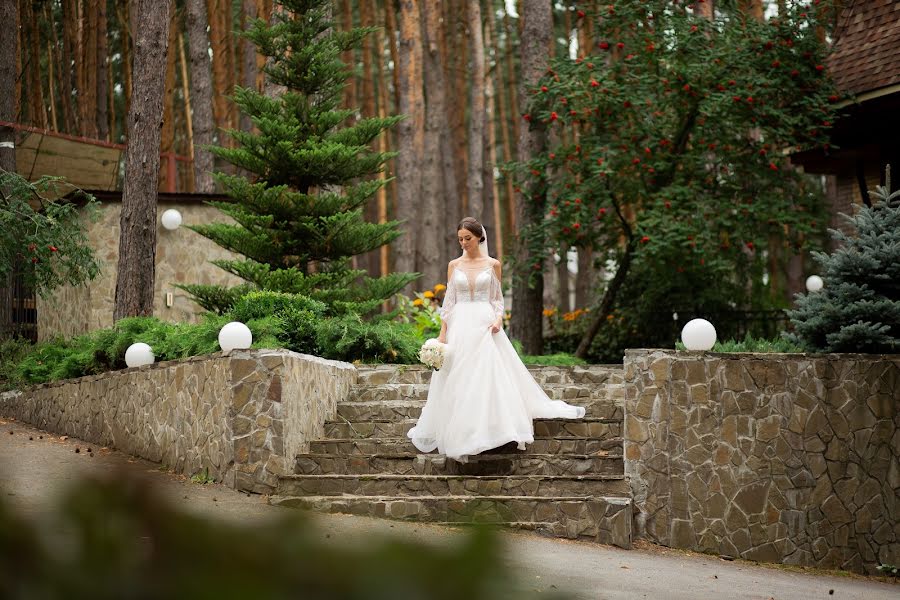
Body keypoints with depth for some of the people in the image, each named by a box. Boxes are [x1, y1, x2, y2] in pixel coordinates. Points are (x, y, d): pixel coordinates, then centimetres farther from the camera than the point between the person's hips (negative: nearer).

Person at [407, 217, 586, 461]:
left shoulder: (493, 264, 4)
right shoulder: (454, 265, 7)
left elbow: (498, 298, 7)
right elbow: (449, 300, 7)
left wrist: (498, 320, -11)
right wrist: (442, 333, 1)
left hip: (485, 326, -1)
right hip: (459, 326, 1)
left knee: (492, 378, -6)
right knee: (458, 383, 1)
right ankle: (460, 438, 7)